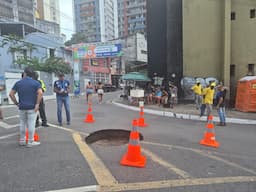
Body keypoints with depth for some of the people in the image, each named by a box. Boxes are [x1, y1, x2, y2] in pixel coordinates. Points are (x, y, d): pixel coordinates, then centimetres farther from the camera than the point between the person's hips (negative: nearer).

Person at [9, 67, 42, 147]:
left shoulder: (18, 83, 5)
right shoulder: (35, 83, -4)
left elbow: (11, 94, 3)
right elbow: (40, 93, -18)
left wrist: (16, 103, 9)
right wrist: (37, 104, -13)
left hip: (22, 107, 4)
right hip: (32, 107, -3)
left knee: (22, 124, 15)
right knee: (31, 124, 1)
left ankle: (22, 140, 25)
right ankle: (30, 142, 7)